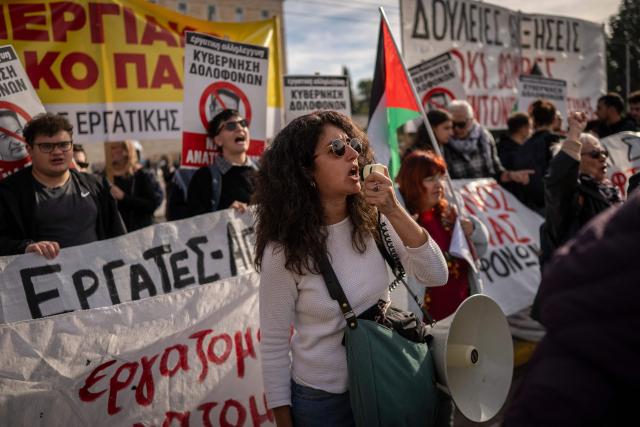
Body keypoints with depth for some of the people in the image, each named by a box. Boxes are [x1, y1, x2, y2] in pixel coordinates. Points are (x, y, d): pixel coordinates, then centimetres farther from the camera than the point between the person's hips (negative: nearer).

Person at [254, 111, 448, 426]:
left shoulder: (373, 220, -9)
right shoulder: (282, 252, -20)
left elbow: (436, 277, -14)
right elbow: (273, 347, -12)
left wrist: (394, 212, -26)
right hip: (321, 398, -4)